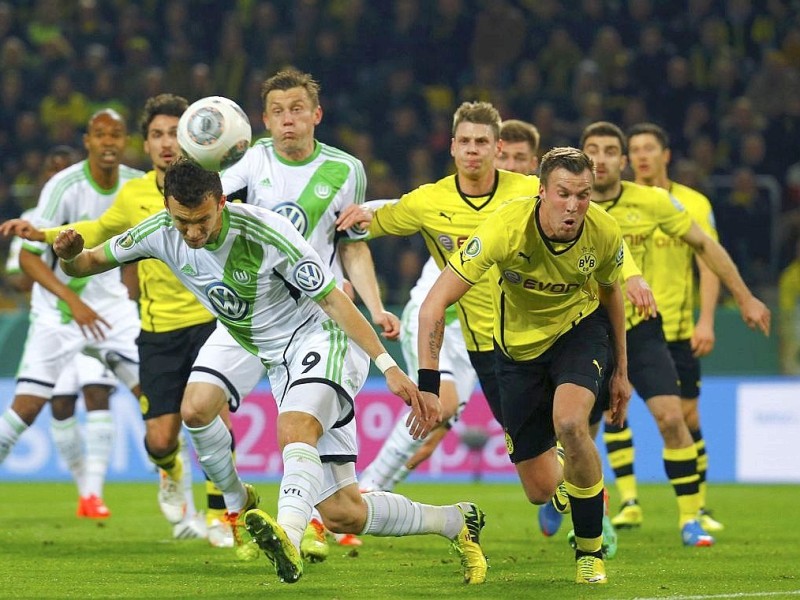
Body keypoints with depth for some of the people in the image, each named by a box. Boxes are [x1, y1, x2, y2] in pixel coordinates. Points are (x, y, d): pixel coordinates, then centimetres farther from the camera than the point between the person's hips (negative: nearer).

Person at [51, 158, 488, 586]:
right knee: (342, 514, 2)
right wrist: (70, 256, -21)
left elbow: (333, 299, -18)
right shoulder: (161, 234, -8)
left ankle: (288, 538, -60)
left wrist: (389, 367, -22)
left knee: (295, 429, -40)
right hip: (279, 364, 6)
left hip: (321, 342, -6)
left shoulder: (266, 233, -24)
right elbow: (90, 263, 4)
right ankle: (456, 522, 23)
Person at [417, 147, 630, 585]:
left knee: (570, 423, -31)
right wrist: (428, 383, -38)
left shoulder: (604, 233, -21)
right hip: (519, 346, 0)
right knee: (540, 490, 0)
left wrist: (620, 371, 10)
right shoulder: (506, 228, -31)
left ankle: (590, 550, -9)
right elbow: (435, 303, -30)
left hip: (580, 328, 0)